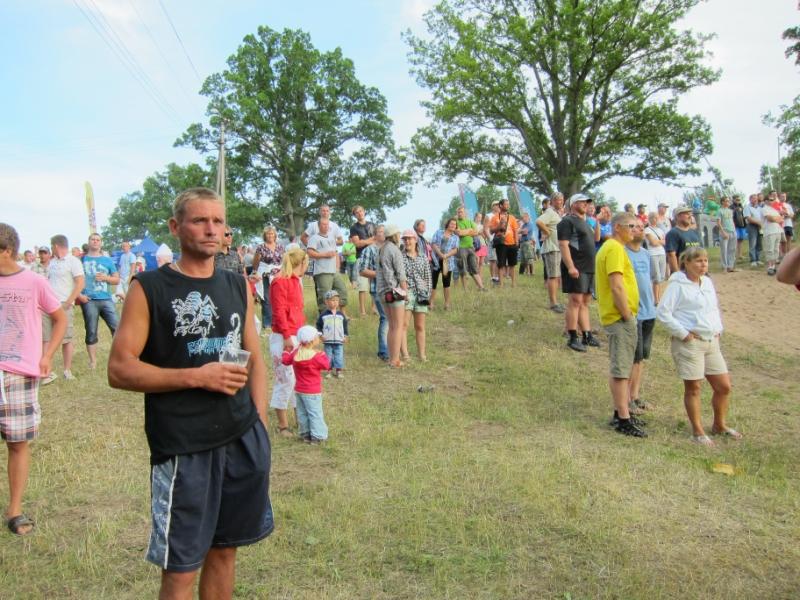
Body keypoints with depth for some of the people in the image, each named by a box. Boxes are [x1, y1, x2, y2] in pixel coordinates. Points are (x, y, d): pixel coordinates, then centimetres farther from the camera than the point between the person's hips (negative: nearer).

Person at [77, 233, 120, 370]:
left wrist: (105, 278, -6)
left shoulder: (107, 260, 12)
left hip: (106, 299, 1)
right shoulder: (82, 260, 8)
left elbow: (117, 280, 13)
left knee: (117, 328, -5)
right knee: (91, 332, 4)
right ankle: (93, 361, 12)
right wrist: (79, 294, -6)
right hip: (89, 301, -1)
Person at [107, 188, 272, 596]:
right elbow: (120, 370, -10)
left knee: (225, 548, 17)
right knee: (180, 567, 4)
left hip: (244, 440, 5)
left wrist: (260, 425, 7)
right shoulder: (149, 288, -5)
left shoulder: (238, 287, 10)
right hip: (183, 448, -5)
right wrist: (197, 377, -18)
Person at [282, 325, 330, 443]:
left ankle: (305, 433, 20)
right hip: (312, 391, -6)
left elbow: (285, 360, 9)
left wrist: (287, 351, 26)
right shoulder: (316, 356, -19)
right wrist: (324, 355, 7)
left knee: (302, 413, 14)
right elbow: (327, 366, -7)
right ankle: (317, 436, 0)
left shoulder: (295, 352, -2)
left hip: (299, 390, 6)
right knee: (315, 414, -1)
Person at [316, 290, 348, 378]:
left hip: (339, 341, 1)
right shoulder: (323, 315, -1)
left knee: (339, 356, 2)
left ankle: (339, 370, 13)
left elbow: (345, 326, 12)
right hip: (327, 341, -1)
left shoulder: (341, 315, 5)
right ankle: (329, 370, 17)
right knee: (328, 356, 6)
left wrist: (345, 336, 6)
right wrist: (320, 334, -5)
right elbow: (319, 325, 4)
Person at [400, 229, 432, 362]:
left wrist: (428, 295, 6)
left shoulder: (423, 259, 13)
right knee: (404, 324, -10)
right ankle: (404, 354, -11)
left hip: (421, 295, 3)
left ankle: (422, 354, 12)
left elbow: (428, 278, 14)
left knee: (420, 326, 7)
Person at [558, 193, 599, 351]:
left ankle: (587, 336, 15)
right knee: (575, 301, -9)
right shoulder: (568, 222, -8)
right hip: (576, 269, -9)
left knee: (585, 302, 11)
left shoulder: (583, 222, 21)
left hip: (588, 268, 9)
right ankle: (573, 338, -6)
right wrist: (570, 267, -26)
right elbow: (563, 245, -18)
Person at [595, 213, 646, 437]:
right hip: (620, 317, -11)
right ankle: (623, 419, 0)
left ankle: (620, 412, 26)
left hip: (618, 316, 11)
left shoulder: (609, 247, 16)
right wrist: (627, 315, -17)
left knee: (620, 368, 17)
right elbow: (616, 286, -23)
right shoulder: (615, 249, -16)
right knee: (621, 369, -5)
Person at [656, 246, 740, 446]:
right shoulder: (678, 285, -10)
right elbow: (663, 313, -15)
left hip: (711, 341, 7)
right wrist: (683, 333, -15)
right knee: (693, 388, 2)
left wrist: (718, 328, 13)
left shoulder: (707, 282, 13)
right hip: (689, 342, -7)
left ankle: (719, 425, 31)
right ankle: (698, 432, 15)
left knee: (724, 386, 11)